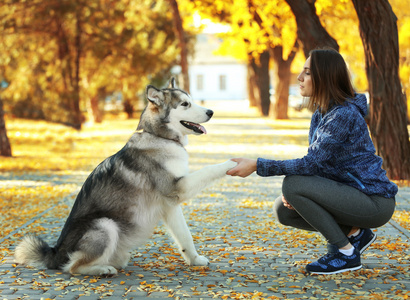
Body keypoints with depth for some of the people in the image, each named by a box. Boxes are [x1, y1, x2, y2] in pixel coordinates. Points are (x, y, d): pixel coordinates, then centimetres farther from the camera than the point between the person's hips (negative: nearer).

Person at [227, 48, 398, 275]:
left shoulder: (345, 115, -22)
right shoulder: (320, 114, 8)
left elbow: (312, 163, -26)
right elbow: (315, 162, 10)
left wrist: (257, 165, -26)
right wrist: (292, 194, -10)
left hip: (375, 203, -9)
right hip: (351, 195, 9)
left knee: (293, 185, -23)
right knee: (283, 209, 2)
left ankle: (345, 253, -10)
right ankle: (354, 232, 9)